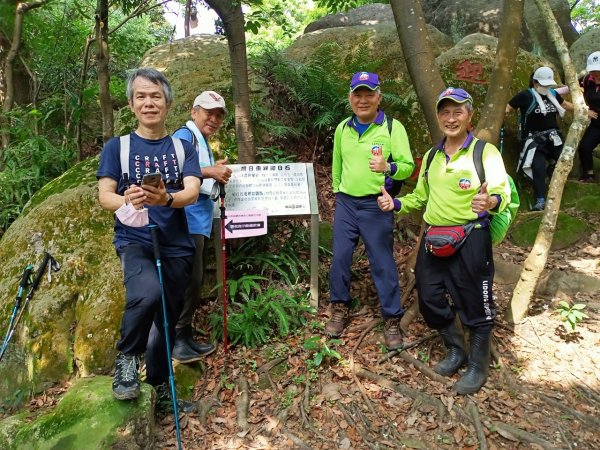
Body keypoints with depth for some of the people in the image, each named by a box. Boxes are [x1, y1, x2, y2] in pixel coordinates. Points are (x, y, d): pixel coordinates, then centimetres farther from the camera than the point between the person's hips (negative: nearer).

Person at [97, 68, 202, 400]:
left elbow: (192, 192, -10)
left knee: (168, 316, 12)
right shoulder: (117, 147, 2)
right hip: (134, 241, -2)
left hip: (176, 245, 3)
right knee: (147, 294, -32)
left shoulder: (183, 148, 5)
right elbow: (104, 195, -5)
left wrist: (165, 199, -32)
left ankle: (158, 382, 37)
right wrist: (128, 202, -29)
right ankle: (127, 358, -4)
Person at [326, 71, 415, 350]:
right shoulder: (342, 128, 6)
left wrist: (388, 167, -33)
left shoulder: (393, 127, -9)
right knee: (340, 257, 8)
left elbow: (408, 166, -13)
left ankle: (392, 319, 15)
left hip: (376, 205, -4)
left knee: (382, 263, 1)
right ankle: (340, 308, 27)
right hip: (345, 203, 4)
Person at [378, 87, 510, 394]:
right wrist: (395, 204, 5)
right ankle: (455, 351, 36)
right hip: (433, 240, 6)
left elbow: (502, 193, -15)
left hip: (470, 240, -6)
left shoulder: (485, 151, -5)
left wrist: (491, 201, -38)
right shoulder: (431, 156, 14)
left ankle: (478, 366, 27)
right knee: (429, 299, 12)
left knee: (475, 305, 5)